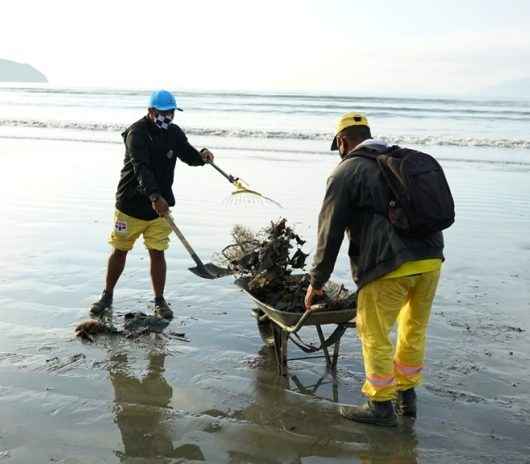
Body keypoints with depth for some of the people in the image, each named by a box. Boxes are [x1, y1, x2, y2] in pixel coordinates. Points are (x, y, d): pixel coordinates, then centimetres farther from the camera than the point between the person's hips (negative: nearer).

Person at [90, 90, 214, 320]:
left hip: (160, 205, 4)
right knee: (119, 250, 9)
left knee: (157, 253, 3)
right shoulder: (137, 133, -16)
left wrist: (202, 156, -9)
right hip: (131, 204, -3)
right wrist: (154, 196, -45)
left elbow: (188, 155, 16)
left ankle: (159, 301, 16)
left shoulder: (174, 133, 3)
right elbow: (141, 168, -30)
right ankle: (107, 296, 26)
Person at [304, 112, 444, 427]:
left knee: (374, 333, 9)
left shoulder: (347, 172, 3)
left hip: (390, 265, -7)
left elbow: (330, 232, 2)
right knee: (414, 329, 21)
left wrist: (316, 282, 9)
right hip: (431, 259, 7)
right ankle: (407, 396, 34)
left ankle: (381, 405, 19)